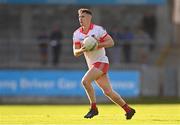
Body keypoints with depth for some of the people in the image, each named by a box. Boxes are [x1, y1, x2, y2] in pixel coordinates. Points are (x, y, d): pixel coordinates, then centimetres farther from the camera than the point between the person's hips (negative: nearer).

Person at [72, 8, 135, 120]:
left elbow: (111, 42, -10)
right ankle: (128, 109, 19)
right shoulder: (77, 34, 5)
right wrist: (81, 50, -20)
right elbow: (75, 53, 2)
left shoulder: (98, 29, -11)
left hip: (101, 62, -6)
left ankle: (94, 108, -13)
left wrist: (97, 45, -23)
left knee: (85, 81, -24)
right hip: (92, 65, 6)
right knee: (108, 92, 7)